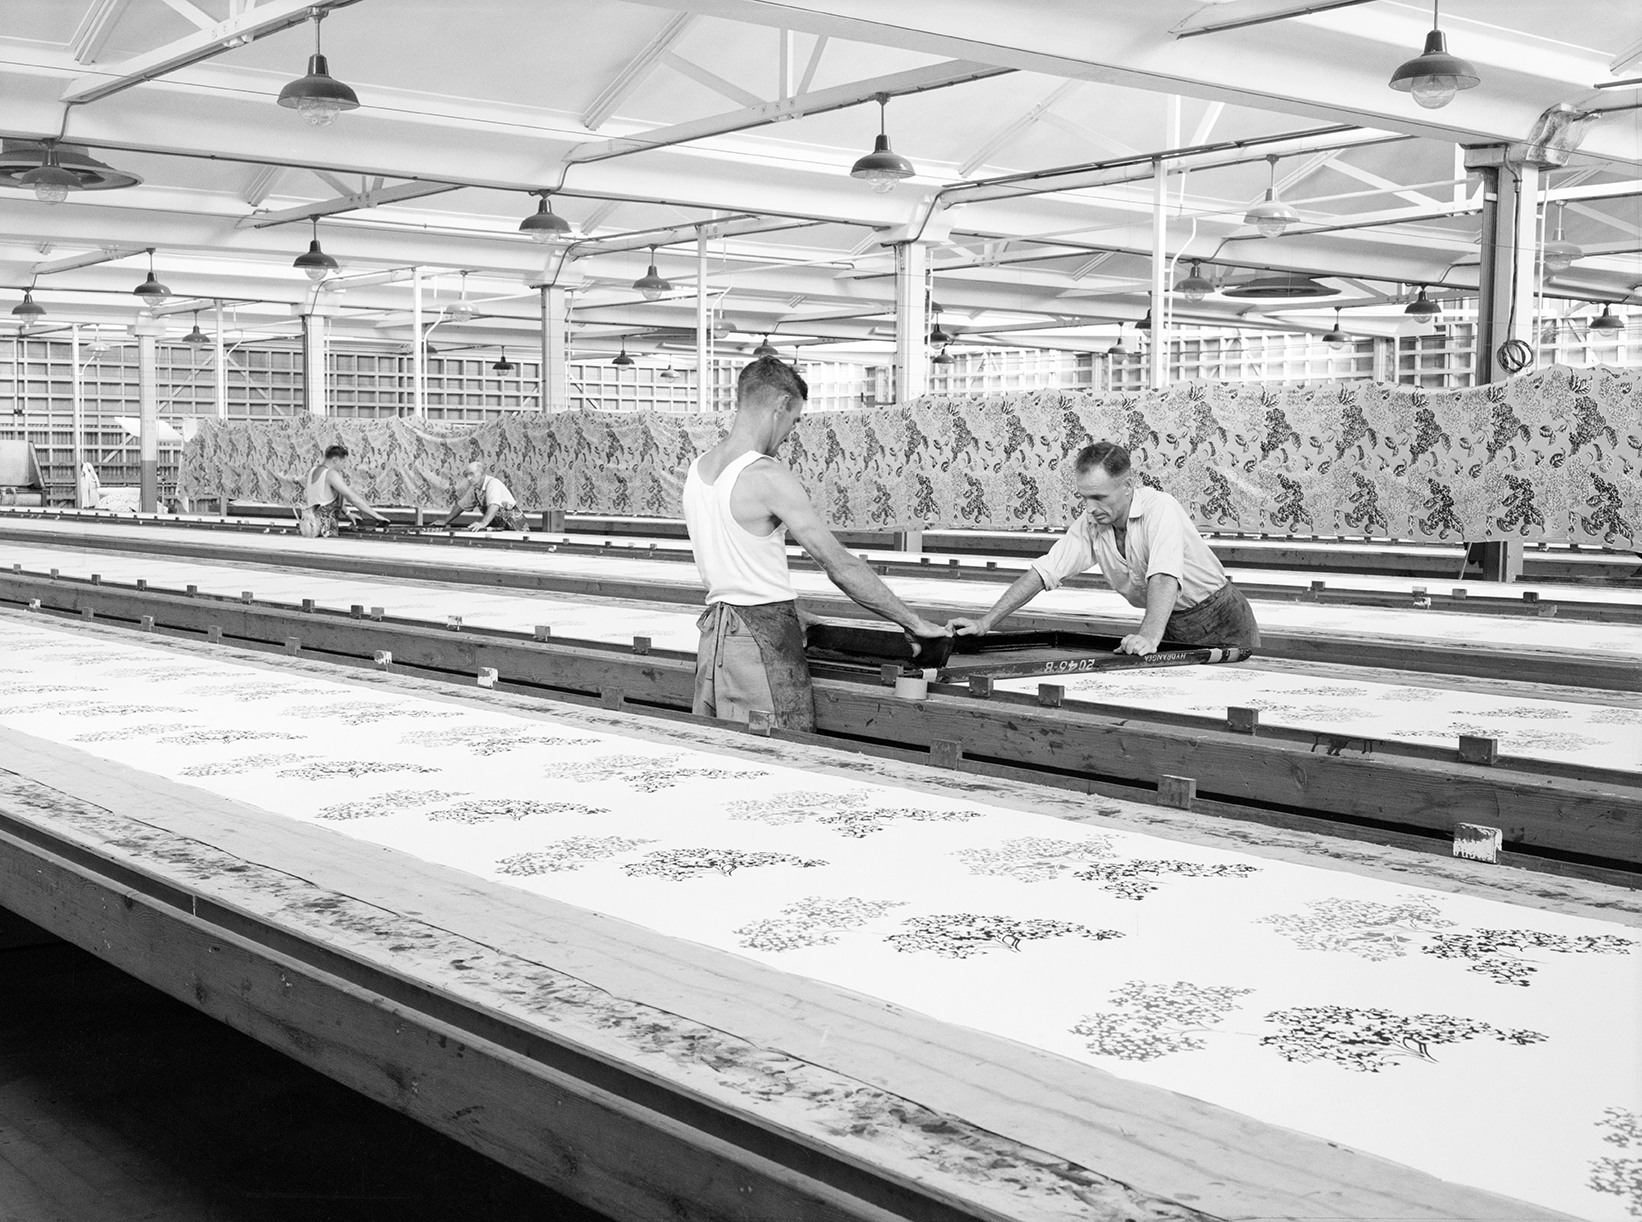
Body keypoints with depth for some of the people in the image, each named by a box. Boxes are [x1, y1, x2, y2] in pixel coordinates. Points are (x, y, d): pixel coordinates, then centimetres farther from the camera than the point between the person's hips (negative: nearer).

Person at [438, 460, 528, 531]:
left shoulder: (493, 483, -21)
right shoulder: (474, 489, 5)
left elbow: (494, 506, -38)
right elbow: (461, 506, 20)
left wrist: (483, 523, -52)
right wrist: (445, 522, 15)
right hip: (499, 526, 8)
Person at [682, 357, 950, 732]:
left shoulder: (698, 469, 9)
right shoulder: (768, 477, -16)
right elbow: (840, 565, -15)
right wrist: (913, 622, -8)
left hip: (713, 629, 8)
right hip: (764, 641, -8)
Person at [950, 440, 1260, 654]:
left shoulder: (1160, 508, -26)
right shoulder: (1090, 525, -7)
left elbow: (1164, 577, -41)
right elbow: (1042, 573, -6)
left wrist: (1150, 636, -56)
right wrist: (985, 623, -13)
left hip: (1219, 620, -5)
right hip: (1168, 624, 5)